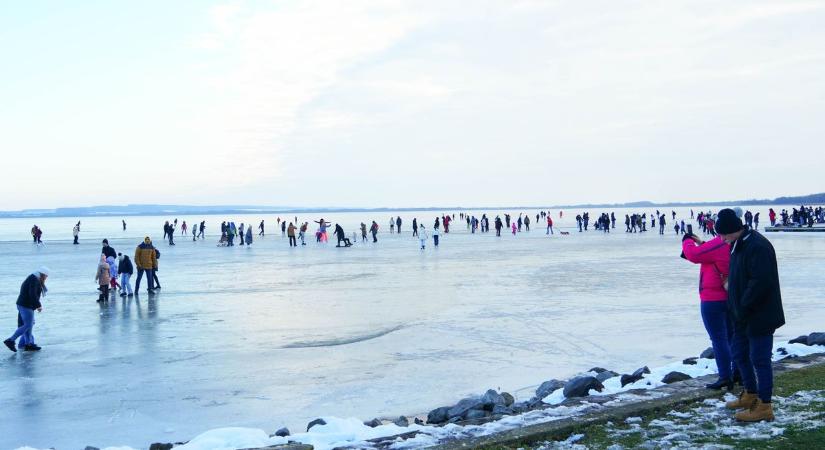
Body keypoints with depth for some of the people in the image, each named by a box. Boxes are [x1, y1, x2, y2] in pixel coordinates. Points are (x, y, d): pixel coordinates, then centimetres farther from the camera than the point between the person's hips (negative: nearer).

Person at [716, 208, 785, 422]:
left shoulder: (758, 247, -23)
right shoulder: (738, 244, 10)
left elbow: (760, 283, -28)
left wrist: (743, 308, -22)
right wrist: (736, 307, 15)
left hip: (760, 317, -10)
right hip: (743, 316, 10)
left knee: (760, 359, -3)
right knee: (739, 352, 20)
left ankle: (764, 407, 6)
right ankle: (750, 395, 35)